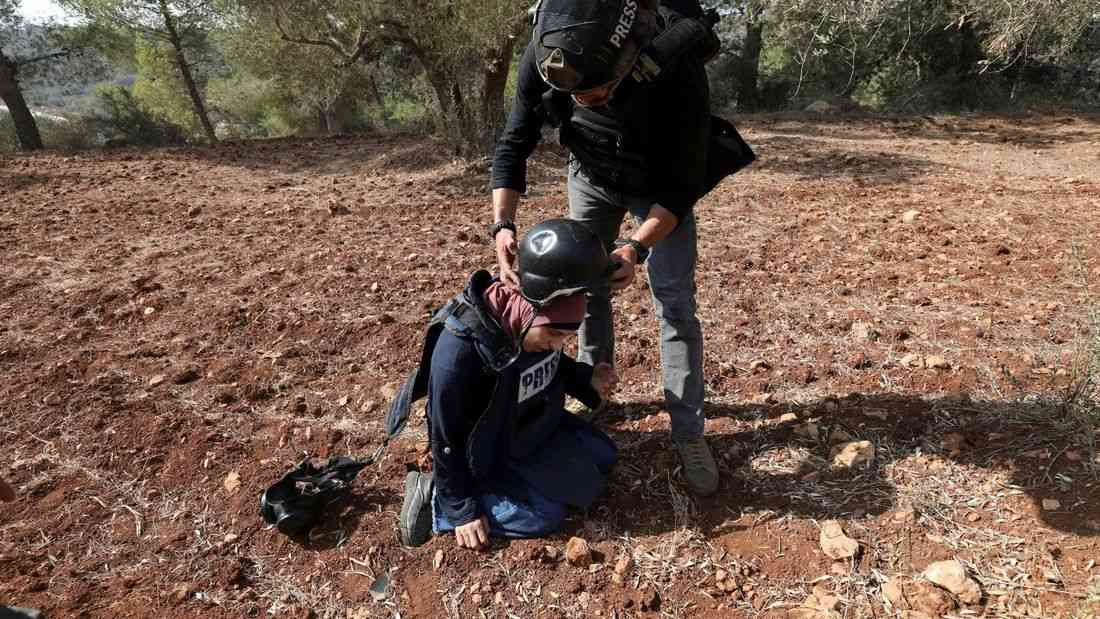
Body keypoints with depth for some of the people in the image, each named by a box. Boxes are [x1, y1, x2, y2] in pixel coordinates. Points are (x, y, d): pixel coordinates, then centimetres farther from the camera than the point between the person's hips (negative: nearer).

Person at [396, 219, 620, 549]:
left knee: (603, 456, 12)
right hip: (489, 448, -7)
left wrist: (586, 379, -14)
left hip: (533, 423, 7)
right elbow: (447, 438, -24)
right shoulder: (460, 349, -38)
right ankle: (435, 497, -4)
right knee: (544, 516, -14)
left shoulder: (541, 318, -17)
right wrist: (461, 510, -15)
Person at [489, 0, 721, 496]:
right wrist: (503, 224, -31)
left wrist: (637, 248, -44)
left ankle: (689, 434, 4)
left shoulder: (678, 73, -39)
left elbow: (683, 186, -29)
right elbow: (513, 144, -17)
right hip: (590, 176, 3)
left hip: (660, 186, -3)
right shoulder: (544, 57, -29)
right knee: (586, 285, 10)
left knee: (676, 305, -7)